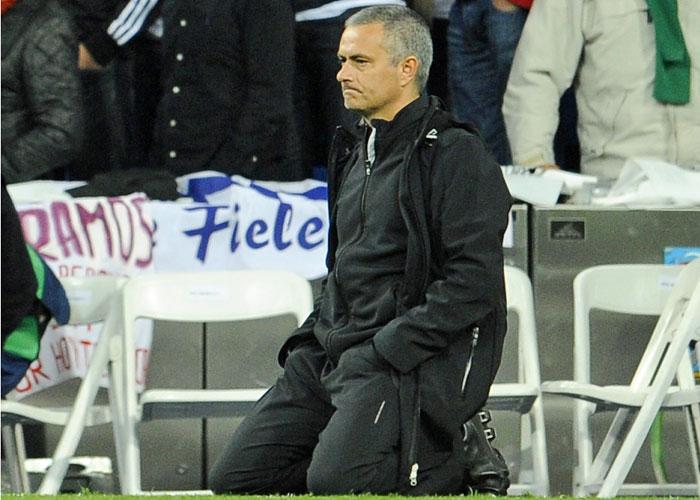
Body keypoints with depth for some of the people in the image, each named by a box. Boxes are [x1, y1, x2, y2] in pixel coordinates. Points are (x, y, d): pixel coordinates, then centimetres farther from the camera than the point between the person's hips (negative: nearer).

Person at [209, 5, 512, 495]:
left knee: (335, 481, -28)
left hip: (411, 363, -8)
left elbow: (472, 283, -16)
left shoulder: (456, 155, -8)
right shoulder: (355, 151, 20)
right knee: (234, 480, -2)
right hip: (331, 354, 8)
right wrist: (308, 340, 11)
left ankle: (454, 459, -1)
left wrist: (386, 349, -19)